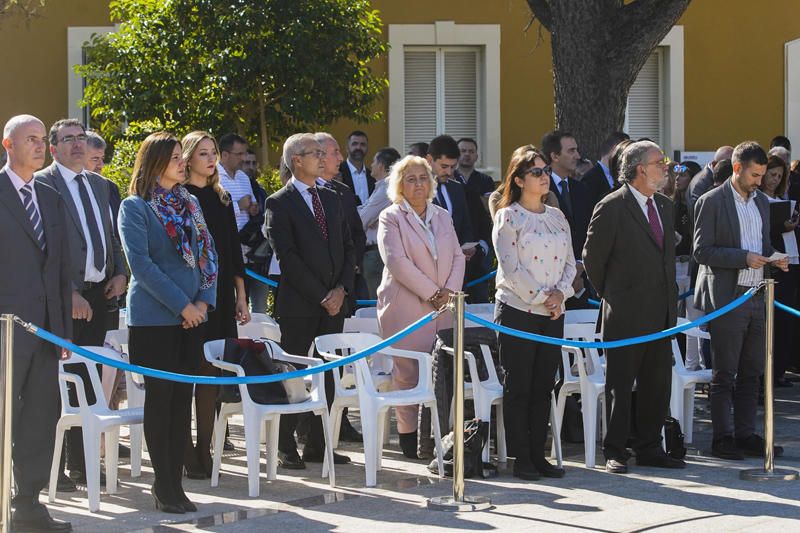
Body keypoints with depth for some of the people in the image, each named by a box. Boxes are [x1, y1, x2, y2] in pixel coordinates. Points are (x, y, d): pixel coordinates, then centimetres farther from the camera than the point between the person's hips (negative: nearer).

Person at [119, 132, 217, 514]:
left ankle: (174, 482, 11)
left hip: (191, 316, 6)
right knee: (160, 397, -2)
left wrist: (205, 299, -3)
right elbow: (141, 263, -14)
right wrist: (181, 305, -16)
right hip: (154, 317, -6)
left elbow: (208, 253, 12)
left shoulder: (189, 203, 13)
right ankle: (164, 487, 2)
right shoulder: (135, 206, -5)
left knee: (182, 398, 6)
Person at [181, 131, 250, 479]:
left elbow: (233, 250, 16)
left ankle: (204, 450, 9)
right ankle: (185, 453, -2)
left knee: (211, 374, 5)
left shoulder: (222, 199, 15)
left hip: (219, 297, 5)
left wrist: (241, 297, 11)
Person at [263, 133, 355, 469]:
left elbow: (347, 247, 14)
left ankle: (317, 445, 13)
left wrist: (342, 288, -2)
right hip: (299, 305, -6)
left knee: (327, 376, 7)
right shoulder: (279, 204, -6)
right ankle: (286, 449, 5)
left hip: (334, 302, 6)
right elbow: (287, 257, -12)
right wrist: (321, 297, -13)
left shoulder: (332, 199, 14)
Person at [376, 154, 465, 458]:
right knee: (407, 373, -4)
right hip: (405, 308, -5)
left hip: (441, 308, 5)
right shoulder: (391, 218, -1)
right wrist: (433, 293, -13)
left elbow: (457, 257, 15)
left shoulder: (442, 217, 17)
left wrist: (450, 291, -3)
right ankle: (408, 434, 2)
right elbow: (396, 261, -12)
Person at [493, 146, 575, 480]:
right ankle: (520, 458, 3)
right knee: (518, 387, -1)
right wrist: (541, 297, -13)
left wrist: (560, 292, -5)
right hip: (518, 311, -5)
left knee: (544, 387, 6)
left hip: (553, 313, 5)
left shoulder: (557, 216, 13)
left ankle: (538, 455, 12)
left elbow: (569, 262, 12)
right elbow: (511, 268, -11)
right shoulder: (508, 217, -5)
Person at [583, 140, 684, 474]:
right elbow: (592, 258, -4)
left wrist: (670, 300, 16)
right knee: (620, 385, 0)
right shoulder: (611, 208, -10)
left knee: (657, 384, 9)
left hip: (661, 313, 7)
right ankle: (615, 454, 6)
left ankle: (649, 449, 18)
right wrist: (610, 296, 4)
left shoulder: (664, 206, 13)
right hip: (626, 314, -7)